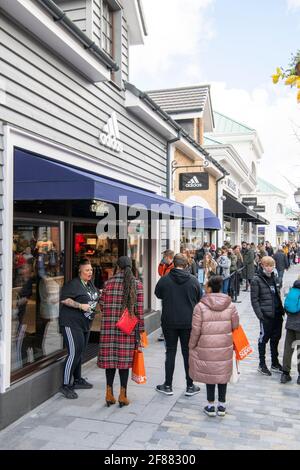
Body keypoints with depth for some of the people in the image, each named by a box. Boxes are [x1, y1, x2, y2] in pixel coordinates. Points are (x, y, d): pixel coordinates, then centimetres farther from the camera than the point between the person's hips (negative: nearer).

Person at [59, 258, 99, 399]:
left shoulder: (91, 284, 14)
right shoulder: (73, 284, -13)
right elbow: (64, 299, -21)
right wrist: (80, 306, -24)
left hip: (85, 324, 9)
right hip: (72, 323, -9)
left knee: (80, 352, 16)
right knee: (74, 353, -12)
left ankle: (77, 380, 30)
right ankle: (66, 385, -4)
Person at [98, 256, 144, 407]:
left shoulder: (109, 283, -2)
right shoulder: (137, 284, -3)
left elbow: (102, 306, 2)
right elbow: (139, 309, -5)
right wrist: (141, 329, 1)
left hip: (109, 327, 1)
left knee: (110, 357, 9)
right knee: (124, 358, 7)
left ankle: (109, 394, 16)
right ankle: (123, 395, 14)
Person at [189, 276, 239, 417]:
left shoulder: (200, 307, -12)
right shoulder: (230, 306, -1)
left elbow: (196, 330, -10)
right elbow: (235, 326, 5)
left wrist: (192, 346, 4)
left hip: (206, 348, -2)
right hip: (225, 347, 3)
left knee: (209, 374, 10)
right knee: (223, 374, 14)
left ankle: (210, 406, 20)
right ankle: (222, 405, 25)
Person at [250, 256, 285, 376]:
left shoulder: (273, 277, 11)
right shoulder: (257, 280, -9)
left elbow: (277, 295, 17)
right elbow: (254, 299, -11)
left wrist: (281, 310, 11)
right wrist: (260, 314, -16)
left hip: (277, 314, 6)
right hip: (266, 315, -6)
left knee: (276, 338, 15)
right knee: (264, 338, 4)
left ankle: (275, 363, 29)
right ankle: (262, 365, 18)